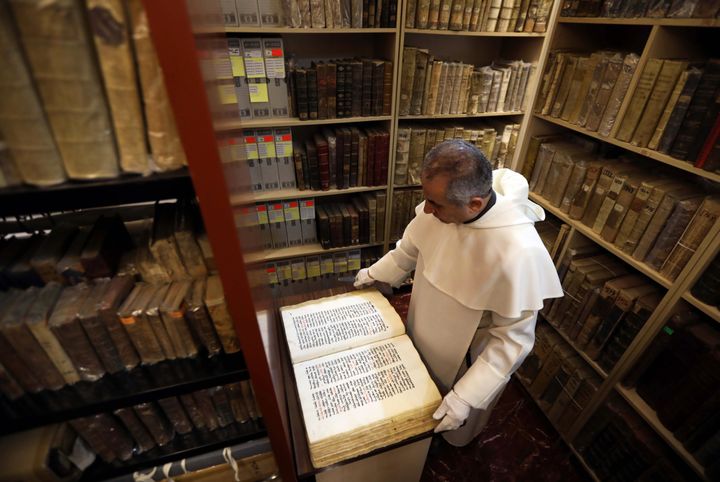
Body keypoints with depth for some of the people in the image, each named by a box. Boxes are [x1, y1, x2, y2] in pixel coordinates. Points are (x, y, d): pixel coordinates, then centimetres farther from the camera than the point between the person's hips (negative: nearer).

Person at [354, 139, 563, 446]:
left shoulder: (518, 253, -40)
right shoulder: (444, 202, -22)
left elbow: (513, 340, -27)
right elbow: (411, 247, 0)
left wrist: (466, 396, -24)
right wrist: (375, 273, 11)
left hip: (466, 361, -4)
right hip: (423, 336, 5)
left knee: (452, 424, 28)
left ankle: (450, 448, 63)